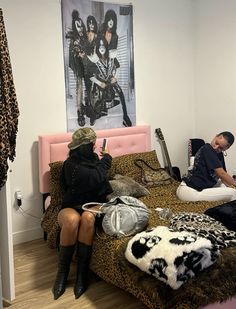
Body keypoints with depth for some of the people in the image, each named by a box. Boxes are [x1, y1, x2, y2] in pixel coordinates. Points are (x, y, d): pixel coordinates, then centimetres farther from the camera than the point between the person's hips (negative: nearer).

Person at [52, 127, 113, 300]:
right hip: (72, 207, -3)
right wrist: (106, 158, 0)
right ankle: (62, 272, -21)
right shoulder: (71, 165, -8)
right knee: (72, 220, -40)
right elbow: (96, 178, -15)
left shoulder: (92, 158, 13)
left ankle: (82, 273, -26)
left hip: (91, 206, 4)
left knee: (88, 218, -35)